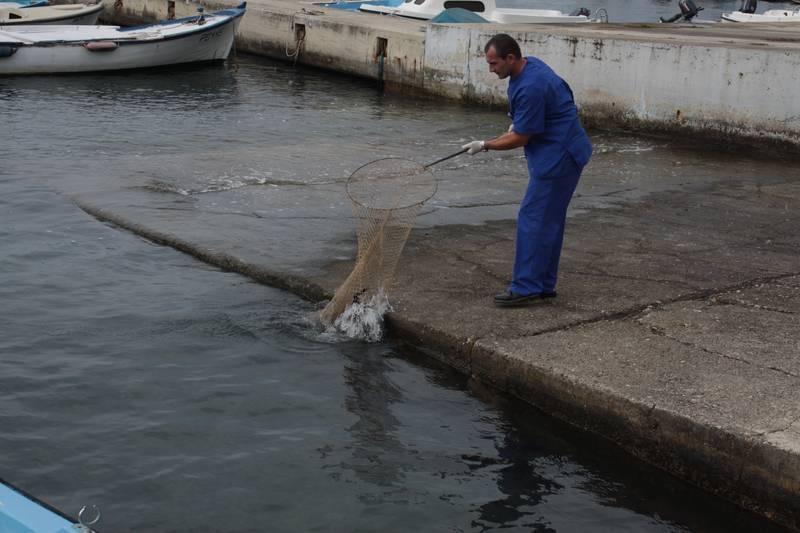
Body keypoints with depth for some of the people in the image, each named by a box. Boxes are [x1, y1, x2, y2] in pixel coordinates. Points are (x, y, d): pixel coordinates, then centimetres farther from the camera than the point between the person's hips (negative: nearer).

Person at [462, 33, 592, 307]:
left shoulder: (531, 87, -25)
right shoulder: (530, 65, 7)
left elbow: (521, 137, -17)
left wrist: (484, 145, -7)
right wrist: (517, 123, 12)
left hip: (558, 157, -11)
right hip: (558, 153, 11)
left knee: (533, 219, -9)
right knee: (548, 220, 14)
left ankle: (526, 287, -6)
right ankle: (544, 284, 20)